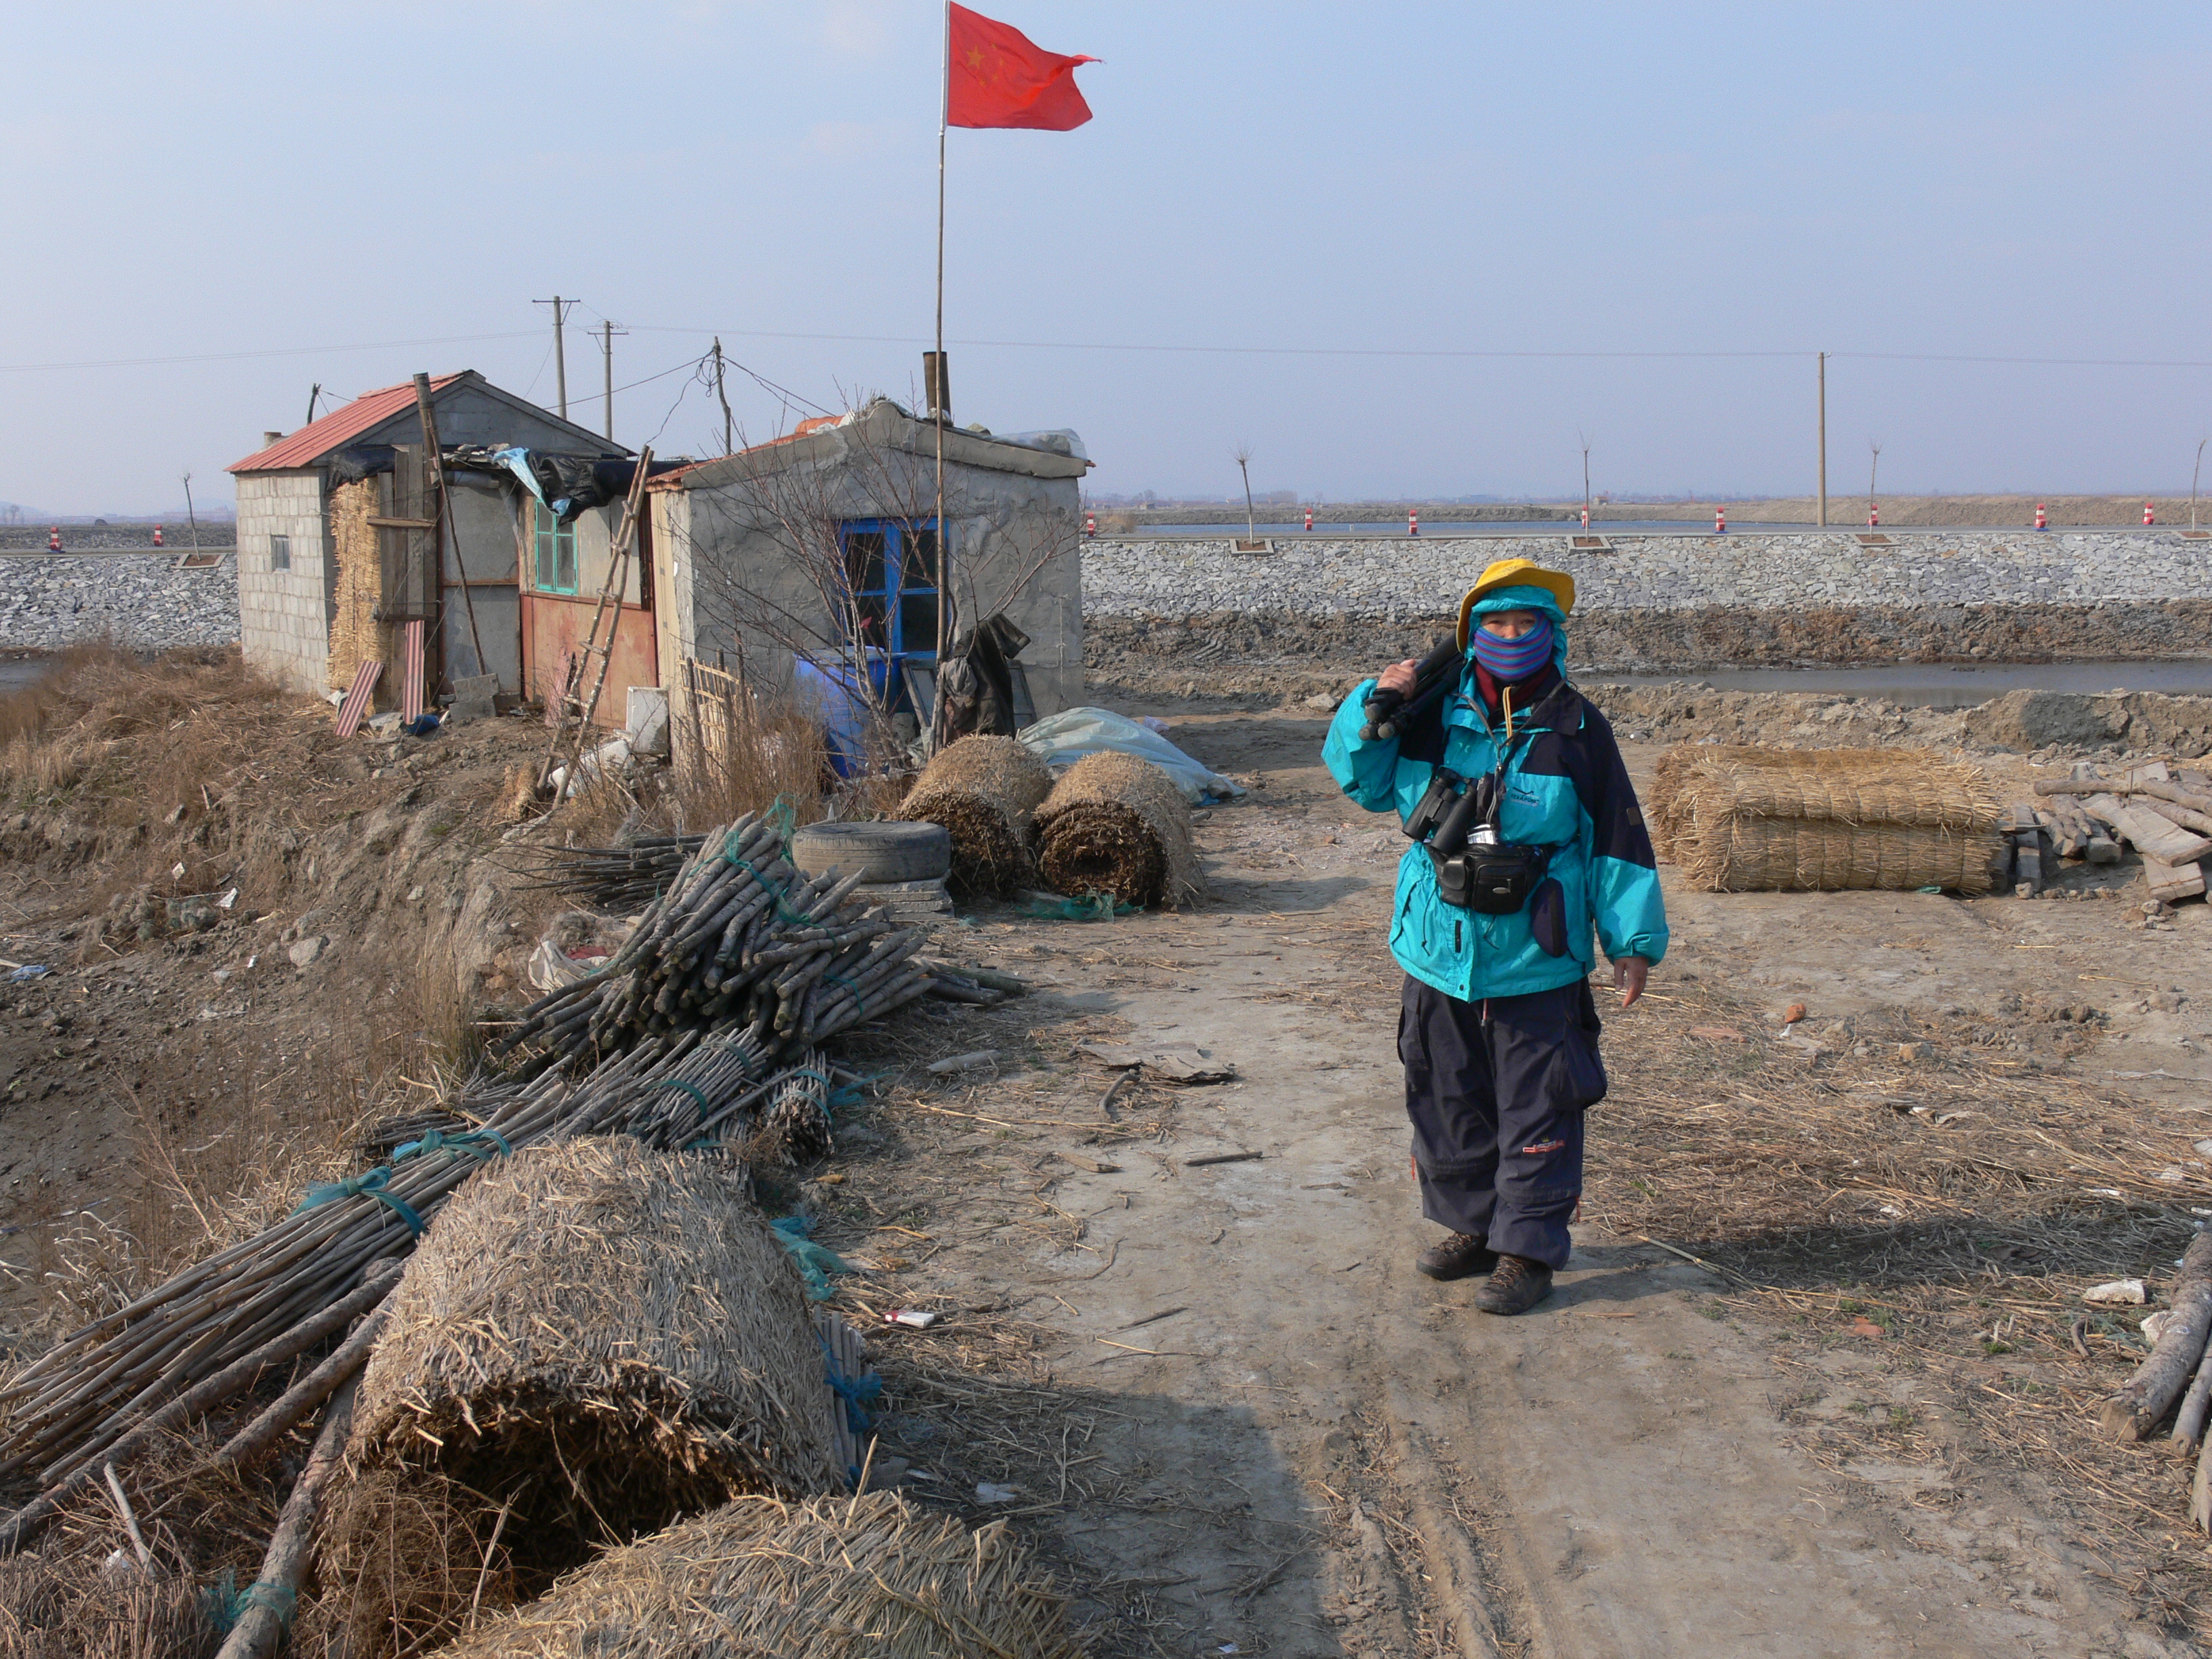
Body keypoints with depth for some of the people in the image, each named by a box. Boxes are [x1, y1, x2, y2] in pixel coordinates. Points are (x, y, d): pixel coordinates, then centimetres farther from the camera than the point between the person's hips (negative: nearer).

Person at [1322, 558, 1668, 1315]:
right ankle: (1472, 1227, 30)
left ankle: (1527, 1250, 11)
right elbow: (1361, 777, 12)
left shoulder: (1578, 732, -1)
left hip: (1537, 964, -3)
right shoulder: (1434, 718, 3)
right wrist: (1372, 707, -6)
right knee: (1449, 1104, 14)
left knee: (1536, 1113, 1)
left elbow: (1618, 840, 1)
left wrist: (1634, 940, -2)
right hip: (1440, 957, 3)